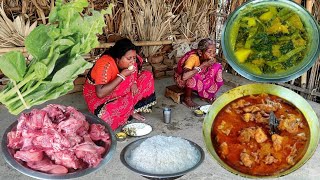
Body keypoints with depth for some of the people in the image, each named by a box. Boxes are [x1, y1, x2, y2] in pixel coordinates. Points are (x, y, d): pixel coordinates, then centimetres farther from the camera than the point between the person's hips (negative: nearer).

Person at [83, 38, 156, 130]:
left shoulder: (129, 61, -14)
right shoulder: (105, 65, -33)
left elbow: (136, 73, 8)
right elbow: (100, 93, -40)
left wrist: (134, 83, -16)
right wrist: (122, 75, -38)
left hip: (119, 90, 6)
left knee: (147, 76, -7)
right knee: (106, 115, -39)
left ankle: (132, 110, -8)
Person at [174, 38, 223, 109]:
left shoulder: (209, 58, -17)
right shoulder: (193, 58, -35)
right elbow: (185, 76, -51)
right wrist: (202, 66, -45)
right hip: (181, 79, -6)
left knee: (217, 66, -11)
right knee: (193, 76, -39)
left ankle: (206, 95, 3)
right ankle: (187, 98, -11)